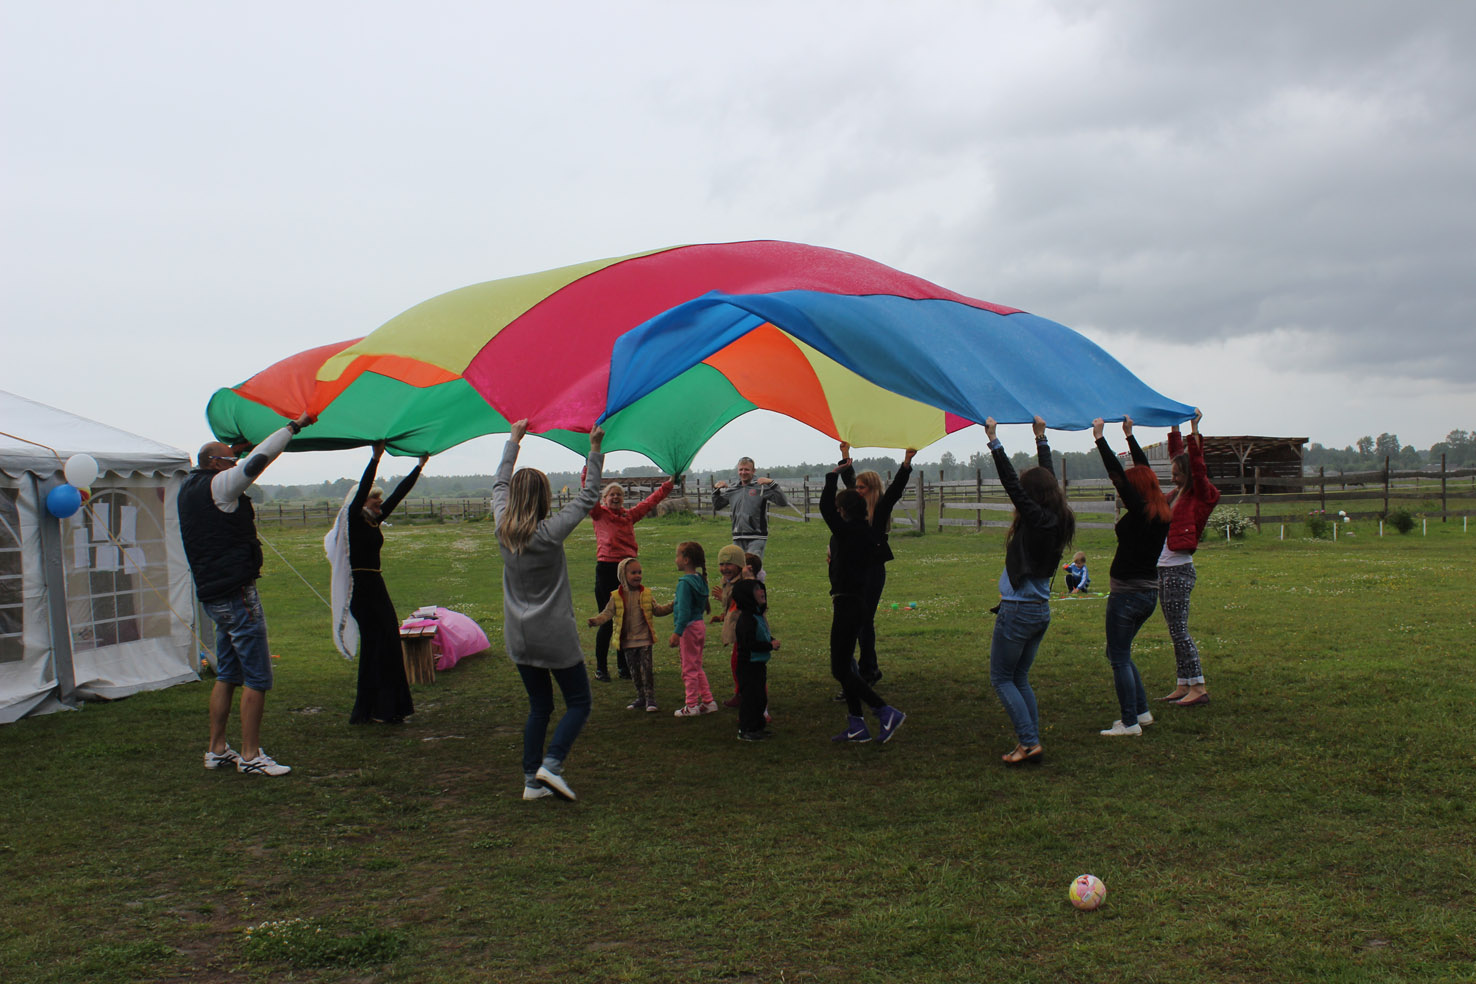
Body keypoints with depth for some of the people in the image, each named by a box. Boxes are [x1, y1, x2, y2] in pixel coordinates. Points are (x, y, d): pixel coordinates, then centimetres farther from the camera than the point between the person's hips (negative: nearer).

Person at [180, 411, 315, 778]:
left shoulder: (191, 485, 15)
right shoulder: (218, 485, -11)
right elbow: (257, 461, -20)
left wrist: (236, 446, 26)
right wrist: (294, 425, -14)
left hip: (212, 595, 10)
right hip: (236, 594, -10)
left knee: (227, 674, 17)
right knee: (257, 677, -5)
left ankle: (217, 750, 22)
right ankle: (250, 755, -2)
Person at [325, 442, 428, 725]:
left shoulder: (373, 521, 13)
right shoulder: (353, 519, -7)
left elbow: (398, 494, 17)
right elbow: (362, 489, -21)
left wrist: (420, 465, 19)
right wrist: (376, 458, -28)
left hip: (375, 587, 9)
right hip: (361, 589, -9)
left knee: (384, 644, 8)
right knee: (378, 645, -9)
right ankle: (379, 710, -4)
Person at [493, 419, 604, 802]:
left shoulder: (503, 528, -2)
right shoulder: (550, 532, -16)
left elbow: (499, 486, 16)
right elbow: (588, 497, -8)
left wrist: (513, 441, 24)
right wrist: (595, 450, -2)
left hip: (519, 637, 6)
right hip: (554, 635, -6)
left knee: (539, 707, 16)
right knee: (579, 703, 6)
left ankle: (532, 780, 14)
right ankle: (551, 764, -9)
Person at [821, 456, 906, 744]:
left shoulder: (848, 532, -17)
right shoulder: (863, 532, 7)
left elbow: (825, 508, -25)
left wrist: (833, 475, -17)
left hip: (847, 603, -10)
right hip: (855, 601, 10)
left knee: (840, 669, -5)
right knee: (844, 666, 15)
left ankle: (887, 713, -8)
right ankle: (856, 727, 17)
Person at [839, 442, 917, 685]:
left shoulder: (881, 508, -4)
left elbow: (896, 487, -16)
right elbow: (849, 478, 25)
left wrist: (907, 462, -26)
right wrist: (846, 456, 30)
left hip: (873, 571, -7)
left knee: (865, 621, -5)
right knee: (859, 620, 9)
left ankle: (867, 670, 2)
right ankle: (870, 669, 18)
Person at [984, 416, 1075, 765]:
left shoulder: (1036, 519, -17)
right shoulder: (1059, 520, 4)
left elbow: (1011, 483, -19)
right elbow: (1047, 478, 16)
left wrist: (993, 440, -15)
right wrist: (1041, 438, 25)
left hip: (1017, 609, -8)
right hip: (1041, 610, 8)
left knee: (1001, 678, 2)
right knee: (1019, 678, 16)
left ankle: (1029, 742, -5)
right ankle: (1032, 743, 12)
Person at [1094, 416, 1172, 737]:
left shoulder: (1139, 511, -17)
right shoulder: (1162, 511, 5)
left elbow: (1117, 473, -17)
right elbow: (1144, 470, 16)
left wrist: (1099, 437, -12)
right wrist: (1129, 435, 24)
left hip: (1127, 592, -9)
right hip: (1150, 591, 9)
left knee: (1119, 656, -1)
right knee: (1120, 652, 20)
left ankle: (1130, 722, 1)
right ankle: (1141, 711, 22)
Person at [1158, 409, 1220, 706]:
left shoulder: (1199, 495, -6)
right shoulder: (1179, 493, 13)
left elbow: (1197, 463, -18)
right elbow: (1177, 453, 22)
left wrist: (1194, 428, -18)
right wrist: (1175, 425, 22)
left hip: (1179, 570, -9)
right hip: (1164, 568, 9)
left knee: (1179, 630, -9)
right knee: (1175, 631, 10)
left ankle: (1199, 687, -6)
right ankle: (1184, 686, 15)